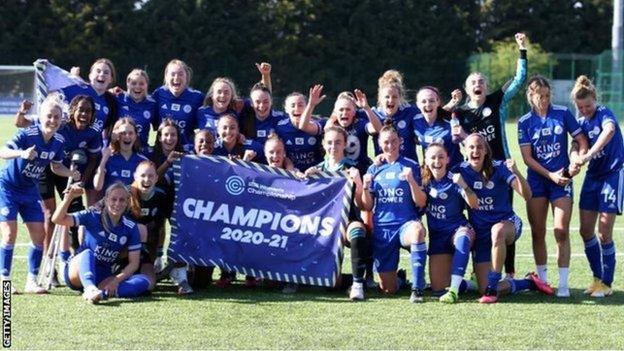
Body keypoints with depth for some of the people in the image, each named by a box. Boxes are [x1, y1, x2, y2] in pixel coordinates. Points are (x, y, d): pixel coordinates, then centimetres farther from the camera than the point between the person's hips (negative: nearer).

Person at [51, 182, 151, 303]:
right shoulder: (93, 216, -6)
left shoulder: (131, 228, 0)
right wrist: (69, 197, -31)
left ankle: (102, 292, -43)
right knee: (87, 253, -36)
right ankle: (90, 289, -65)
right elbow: (58, 219, -15)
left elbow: (133, 263, -3)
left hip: (104, 279, 3)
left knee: (144, 281, -21)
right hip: (77, 274, -3)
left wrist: (116, 280, -19)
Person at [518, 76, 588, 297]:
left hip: (562, 179, -1)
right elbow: (527, 157, -3)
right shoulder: (525, 122, 1)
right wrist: (550, 175, -12)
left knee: (561, 231, -9)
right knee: (537, 232, 5)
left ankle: (563, 284, -8)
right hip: (537, 180, 1)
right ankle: (542, 279, 17)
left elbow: (582, 141, 5)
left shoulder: (562, 113, 0)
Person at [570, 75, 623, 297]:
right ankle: (597, 278, 19)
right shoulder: (581, 122, 6)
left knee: (604, 233, -6)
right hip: (592, 177, 7)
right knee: (586, 231, 5)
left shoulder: (604, 114, -15)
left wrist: (589, 155, -47)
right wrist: (574, 163, -24)